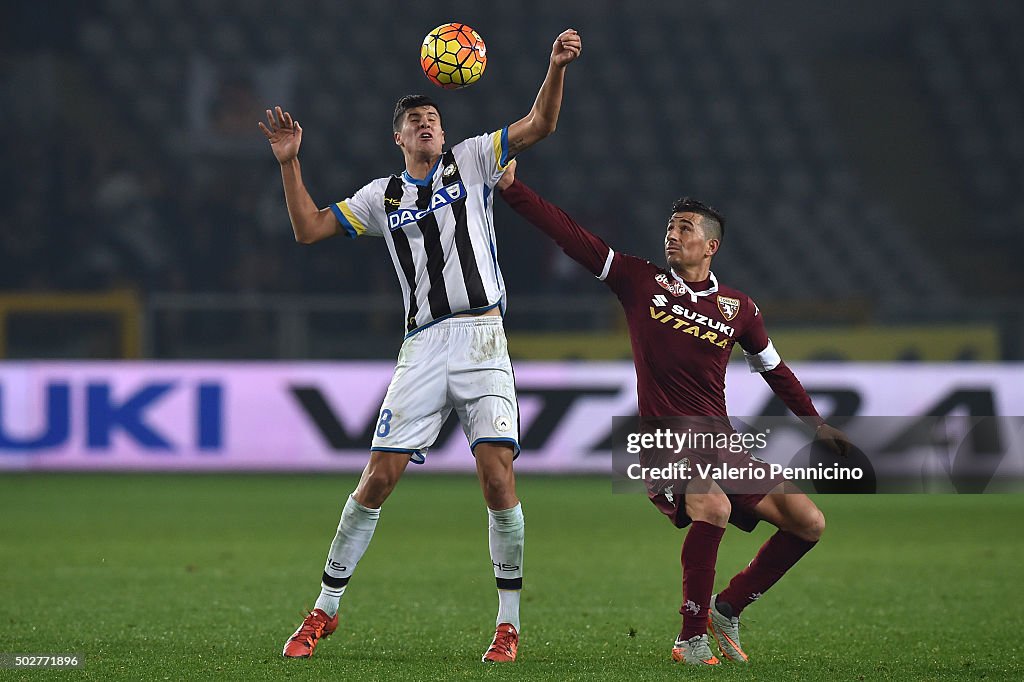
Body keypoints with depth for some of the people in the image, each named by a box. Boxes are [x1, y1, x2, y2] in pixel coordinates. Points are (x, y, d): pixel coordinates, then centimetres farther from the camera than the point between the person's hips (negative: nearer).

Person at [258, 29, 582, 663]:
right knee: (378, 478, -2)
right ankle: (326, 609, 10)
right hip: (423, 345, 2)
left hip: (483, 338, -2)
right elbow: (309, 228, 17)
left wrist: (557, 66, -14)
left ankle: (509, 623, -1)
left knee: (498, 479, -11)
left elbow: (539, 125, 2)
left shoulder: (472, 161, 11)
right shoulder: (382, 196, 16)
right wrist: (290, 163, 7)